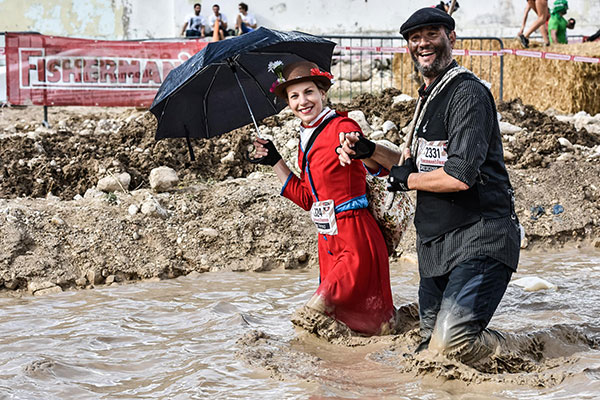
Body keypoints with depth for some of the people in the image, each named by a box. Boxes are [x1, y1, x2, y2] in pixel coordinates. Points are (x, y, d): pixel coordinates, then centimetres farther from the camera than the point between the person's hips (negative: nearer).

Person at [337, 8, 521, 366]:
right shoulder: (429, 96, 18)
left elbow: (460, 175, -23)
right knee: (431, 344, 9)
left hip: (479, 241, -9)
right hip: (436, 245, 10)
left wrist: (406, 180, -6)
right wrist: (370, 151, 14)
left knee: (449, 343, -21)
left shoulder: (468, 93, -13)